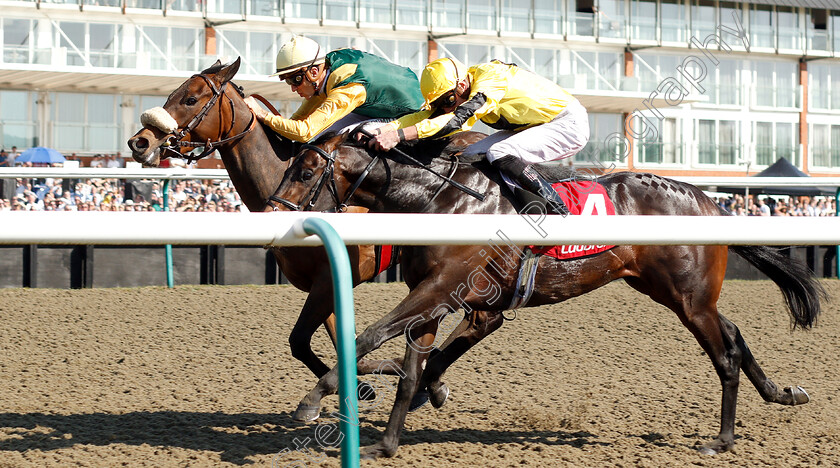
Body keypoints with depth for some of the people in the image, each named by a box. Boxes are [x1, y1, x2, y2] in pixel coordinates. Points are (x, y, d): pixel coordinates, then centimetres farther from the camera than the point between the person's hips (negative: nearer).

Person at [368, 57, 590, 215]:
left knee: (500, 154, -28)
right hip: (530, 127, 9)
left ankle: (559, 212, -20)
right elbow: (425, 116, -11)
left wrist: (399, 135, -46)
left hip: (569, 123, -9)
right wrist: (382, 130, -27)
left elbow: (458, 119, -40)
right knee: (470, 158, -2)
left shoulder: (491, 77, -29)